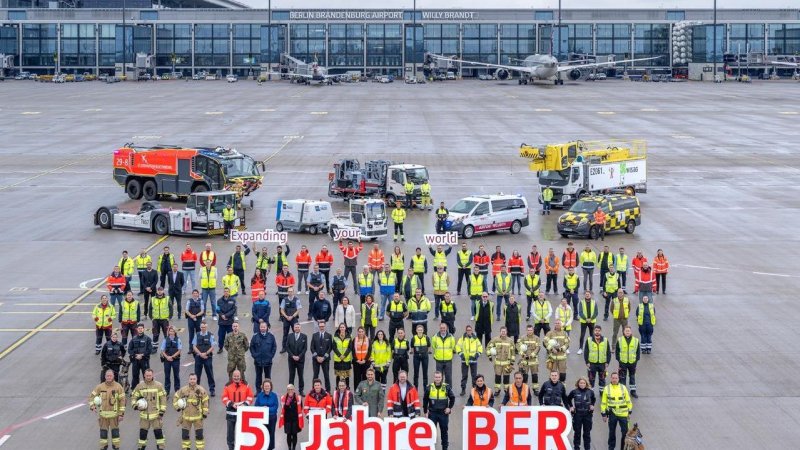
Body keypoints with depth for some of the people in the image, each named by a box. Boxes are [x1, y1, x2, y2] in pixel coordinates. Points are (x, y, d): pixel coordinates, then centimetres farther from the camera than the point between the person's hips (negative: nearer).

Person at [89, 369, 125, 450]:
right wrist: (92, 406, -8)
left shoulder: (118, 387, -5)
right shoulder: (100, 387, 0)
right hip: (103, 413, 2)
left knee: (115, 430, 4)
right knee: (103, 431, 8)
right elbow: (92, 396, 8)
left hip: (114, 414, -2)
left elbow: (122, 400, -4)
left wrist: (121, 414, -6)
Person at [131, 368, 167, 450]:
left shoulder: (158, 386, -3)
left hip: (156, 414, -2)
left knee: (158, 432, -3)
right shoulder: (140, 386, 3)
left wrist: (162, 411, -5)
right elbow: (133, 396, 12)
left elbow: (163, 398, -1)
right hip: (144, 414, 2)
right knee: (142, 432, 8)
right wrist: (135, 405, -6)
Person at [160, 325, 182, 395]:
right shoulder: (165, 340, 3)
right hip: (167, 360, 1)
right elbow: (162, 350, 3)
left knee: (176, 375, 6)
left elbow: (179, 350, -5)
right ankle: (167, 391, 12)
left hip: (175, 360, -1)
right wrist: (167, 357, -11)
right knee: (167, 375, 6)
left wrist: (172, 356, -13)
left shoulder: (178, 340, -1)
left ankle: (177, 390, 14)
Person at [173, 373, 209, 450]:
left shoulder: (201, 390, -5)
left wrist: (205, 413, -1)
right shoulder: (183, 390, -2)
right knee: (185, 434, 8)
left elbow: (205, 402, 0)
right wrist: (177, 407, 0)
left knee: (199, 434, 0)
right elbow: (175, 397, 11)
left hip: (198, 417, -2)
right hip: (186, 417, 2)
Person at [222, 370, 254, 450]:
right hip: (231, 412, 0)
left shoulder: (245, 385, 3)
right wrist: (231, 404, -18)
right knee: (230, 431, 6)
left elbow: (250, 396, 3)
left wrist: (245, 404, -12)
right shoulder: (228, 386, 1)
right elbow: (224, 398, -4)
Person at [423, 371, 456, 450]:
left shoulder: (446, 387, -4)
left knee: (444, 430, 10)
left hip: (444, 413, 0)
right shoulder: (429, 388, -4)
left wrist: (449, 408, -1)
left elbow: (452, 398, 8)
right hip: (432, 413, 0)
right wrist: (425, 412, 5)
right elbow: (425, 400, 5)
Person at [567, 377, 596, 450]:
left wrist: (592, 405, 4)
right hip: (577, 414, -1)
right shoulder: (574, 392, -6)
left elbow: (594, 399, 19)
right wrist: (571, 406, 1)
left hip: (588, 414, 1)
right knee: (577, 432, 4)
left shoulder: (590, 392, -1)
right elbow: (568, 399, 11)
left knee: (587, 433, 9)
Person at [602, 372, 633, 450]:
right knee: (612, 432, 10)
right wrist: (604, 414, 0)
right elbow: (603, 402, 3)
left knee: (625, 431, 0)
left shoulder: (623, 388, 2)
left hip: (623, 414, 0)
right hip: (612, 414, 0)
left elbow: (628, 400, 7)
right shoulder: (607, 389, 0)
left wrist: (630, 411, 4)